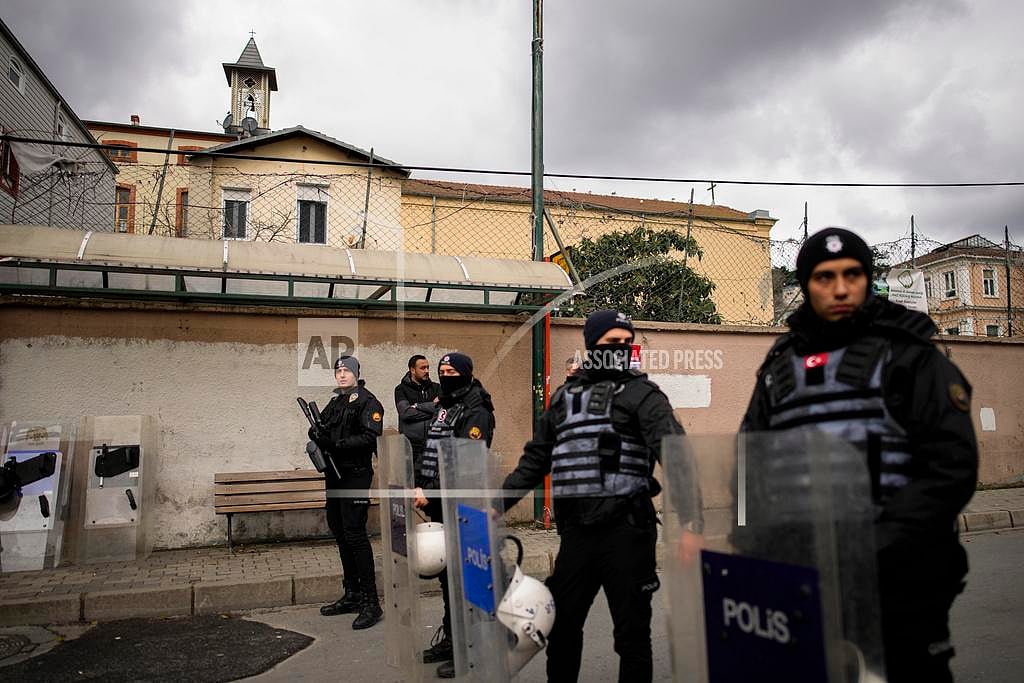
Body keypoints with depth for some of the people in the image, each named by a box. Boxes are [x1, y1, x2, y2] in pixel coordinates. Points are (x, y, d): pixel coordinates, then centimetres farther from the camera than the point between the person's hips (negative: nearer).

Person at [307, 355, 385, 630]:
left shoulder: (367, 401, -8)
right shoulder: (335, 402, 18)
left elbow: (370, 437, -20)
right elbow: (325, 430, 21)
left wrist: (336, 444, -25)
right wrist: (318, 434, -2)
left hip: (356, 474, -9)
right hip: (335, 473, 9)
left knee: (355, 533, -11)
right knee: (339, 532, 13)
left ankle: (371, 602, -5)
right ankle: (352, 595, 25)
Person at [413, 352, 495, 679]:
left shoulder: (475, 412, -10)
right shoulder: (442, 408, 18)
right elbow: (428, 452, 17)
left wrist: (432, 492, -18)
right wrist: (419, 487, 4)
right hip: (438, 505, 9)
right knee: (446, 572, 16)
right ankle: (450, 638, 28)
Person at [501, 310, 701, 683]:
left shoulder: (641, 393, -1)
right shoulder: (564, 396, 14)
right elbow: (535, 459, 20)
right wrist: (497, 505, 16)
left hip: (625, 529, -4)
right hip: (575, 530, 5)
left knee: (632, 633, 7)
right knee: (561, 627, 15)